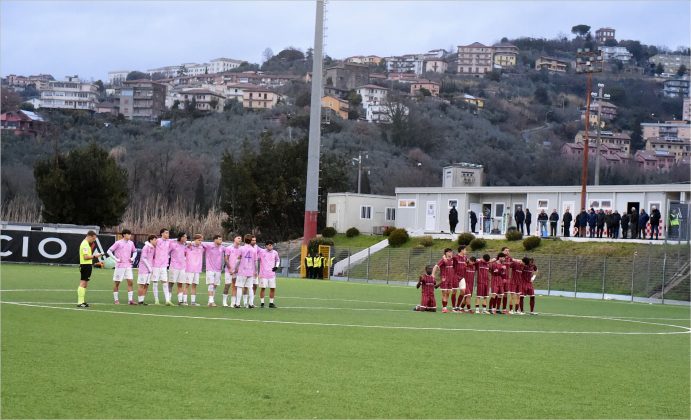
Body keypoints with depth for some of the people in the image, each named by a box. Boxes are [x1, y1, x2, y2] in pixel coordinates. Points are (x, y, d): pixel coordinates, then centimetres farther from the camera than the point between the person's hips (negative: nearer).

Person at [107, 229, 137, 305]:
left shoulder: (131, 243, 8)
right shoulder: (118, 243, -8)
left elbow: (134, 251, 26)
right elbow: (109, 251, -7)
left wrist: (132, 258, 8)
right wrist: (116, 259, -12)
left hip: (128, 266, 5)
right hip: (119, 266, -5)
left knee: (130, 282, -4)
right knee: (117, 283, 3)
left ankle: (130, 300, -3)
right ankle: (116, 299, 13)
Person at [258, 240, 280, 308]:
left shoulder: (275, 253, 8)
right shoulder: (261, 251, -3)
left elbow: (277, 260, 23)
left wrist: (276, 266, 7)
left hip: (272, 274, 3)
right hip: (263, 274, -3)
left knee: (273, 288, 2)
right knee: (263, 288, -2)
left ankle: (271, 303, 12)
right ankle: (262, 303, 6)